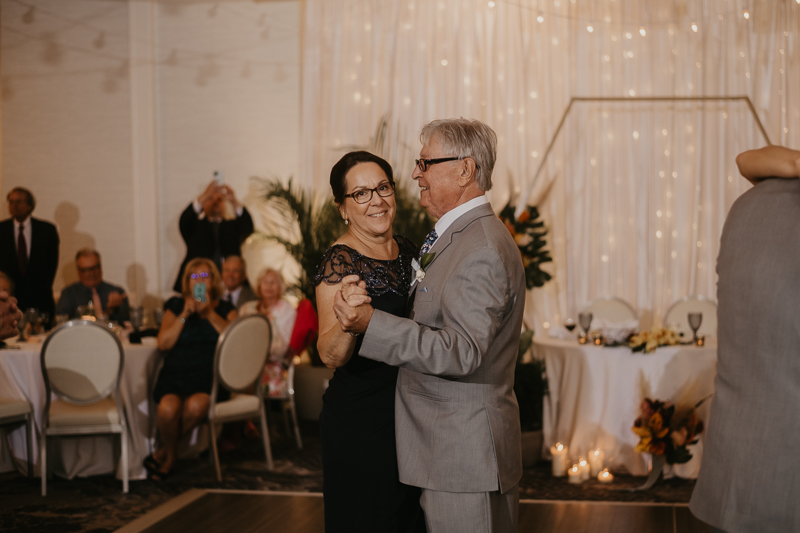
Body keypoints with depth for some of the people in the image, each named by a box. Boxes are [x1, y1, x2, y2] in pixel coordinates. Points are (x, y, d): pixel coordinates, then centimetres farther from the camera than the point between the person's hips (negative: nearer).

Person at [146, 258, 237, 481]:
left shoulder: (225, 309, 14)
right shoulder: (175, 306, 15)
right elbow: (164, 343, 0)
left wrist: (210, 313, -11)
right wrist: (184, 315, -7)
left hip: (209, 377, 0)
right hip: (176, 374, 0)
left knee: (196, 406, -33)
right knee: (168, 408, -32)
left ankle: (164, 452, -5)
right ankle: (171, 453, 1)